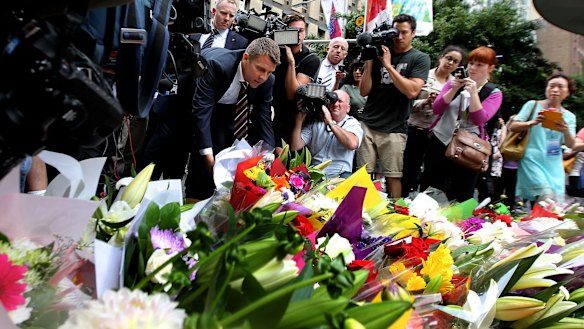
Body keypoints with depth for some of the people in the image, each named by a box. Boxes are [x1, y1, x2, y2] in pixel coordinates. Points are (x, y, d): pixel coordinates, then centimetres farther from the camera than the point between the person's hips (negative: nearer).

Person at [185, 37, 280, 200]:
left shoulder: (267, 81, -21)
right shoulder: (217, 64, -37)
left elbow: (264, 119, -14)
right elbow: (202, 109, -38)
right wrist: (208, 154, -43)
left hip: (230, 110, 5)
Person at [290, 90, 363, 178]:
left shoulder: (353, 123, 7)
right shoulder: (315, 123, 13)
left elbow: (352, 144, -17)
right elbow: (295, 147, 5)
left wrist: (330, 122, -13)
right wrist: (299, 119, -3)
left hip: (340, 175, -2)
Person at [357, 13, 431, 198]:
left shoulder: (420, 58, 3)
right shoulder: (380, 54, 11)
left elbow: (412, 91, -13)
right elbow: (364, 91, 8)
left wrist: (388, 65, -11)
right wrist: (369, 62, -4)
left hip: (393, 130, -2)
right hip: (367, 124, 3)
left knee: (393, 177, -1)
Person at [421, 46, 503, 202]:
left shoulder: (494, 93, 1)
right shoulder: (454, 83, 9)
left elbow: (479, 120, -13)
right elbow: (436, 109, -2)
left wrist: (473, 92, -20)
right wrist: (454, 89, -12)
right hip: (439, 141, 3)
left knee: (458, 198, 0)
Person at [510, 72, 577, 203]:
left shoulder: (569, 117, 12)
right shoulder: (533, 105, 2)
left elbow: (571, 145, 5)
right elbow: (513, 127, -3)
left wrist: (566, 131, -16)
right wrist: (532, 122, -21)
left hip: (554, 166, 5)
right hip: (532, 160, -4)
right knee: (547, 196, -23)